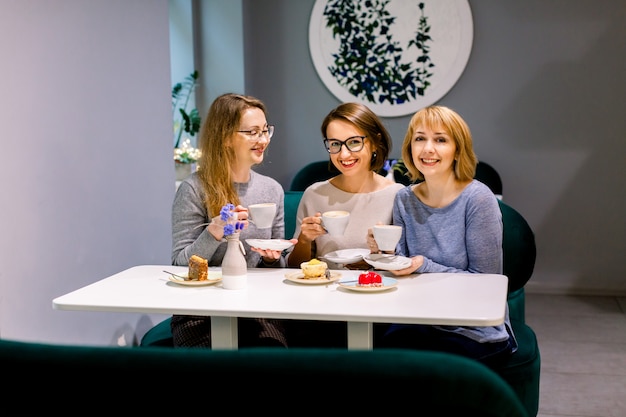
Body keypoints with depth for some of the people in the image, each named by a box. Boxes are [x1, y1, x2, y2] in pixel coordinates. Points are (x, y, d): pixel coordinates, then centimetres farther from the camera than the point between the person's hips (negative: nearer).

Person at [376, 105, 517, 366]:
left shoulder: (478, 199, -13)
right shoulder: (405, 200, 3)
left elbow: (484, 280, -12)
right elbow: (406, 269, 7)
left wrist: (425, 267, -20)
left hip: (478, 332, -4)